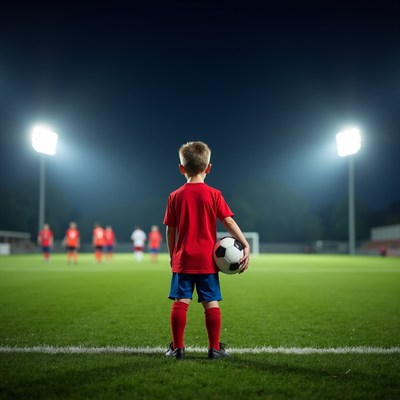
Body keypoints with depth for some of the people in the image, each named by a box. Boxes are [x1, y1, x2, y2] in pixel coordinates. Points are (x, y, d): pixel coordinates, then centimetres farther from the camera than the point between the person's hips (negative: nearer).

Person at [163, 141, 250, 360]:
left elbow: (170, 230, 4)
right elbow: (228, 221, -9)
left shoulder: (175, 196, 2)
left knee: (180, 302, 4)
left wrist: (172, 256, 14)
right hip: (207, 260, -1)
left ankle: (177, 347, 8)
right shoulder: (213, 194, -3)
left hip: (183, 260, 1)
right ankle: (215, 348, 8)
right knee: (212, 303, 4)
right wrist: (245, 244, -7)